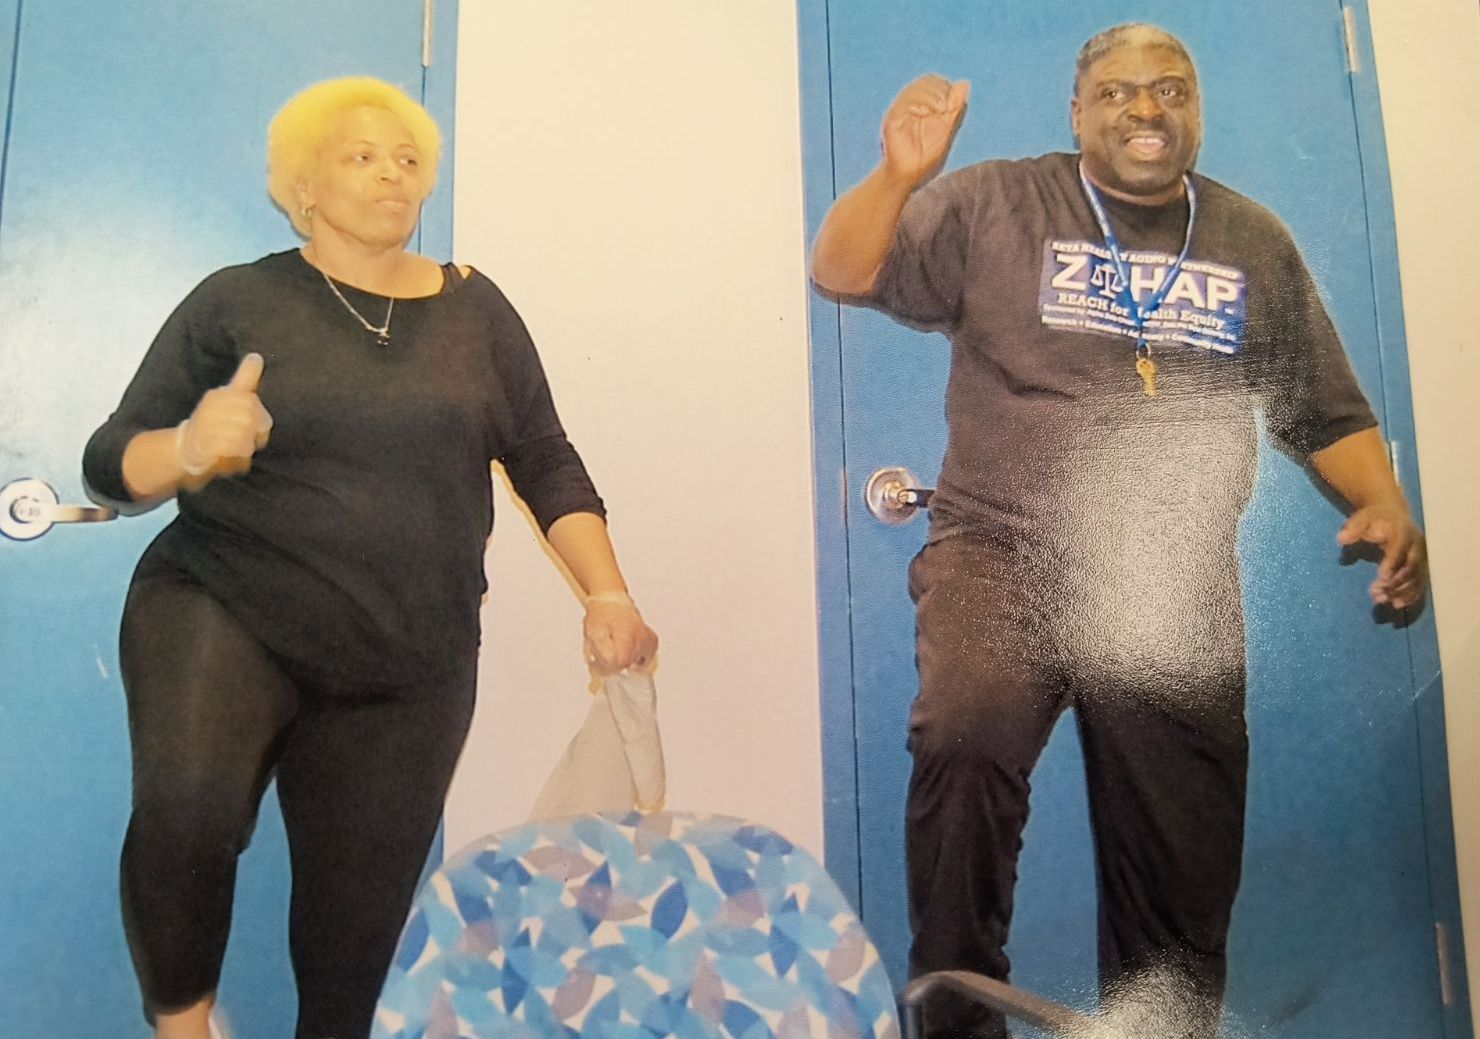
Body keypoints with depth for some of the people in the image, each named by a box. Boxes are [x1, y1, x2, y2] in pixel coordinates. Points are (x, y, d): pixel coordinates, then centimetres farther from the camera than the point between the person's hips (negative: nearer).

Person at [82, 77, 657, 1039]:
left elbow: (545, 461, 7)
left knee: (360, 919, 7)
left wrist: (608, 595, -5)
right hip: (224, 611, -2)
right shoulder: (239, 300, 1)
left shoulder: (475, 309, 7)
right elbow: (112, 465, 0)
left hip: (410, 665, 2)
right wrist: (192, 446, -22)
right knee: (187, 808, -29)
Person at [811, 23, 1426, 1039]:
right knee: (964, 740, -32)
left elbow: (1327, 411, 16)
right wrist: (901, 175, -19)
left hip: (1180, 592, 4)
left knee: (1185, 875, 8)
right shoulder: (995, 206, 3)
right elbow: (844, 273, -1)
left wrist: (1386, 504, -2)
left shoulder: (1256, 243, 12)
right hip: (1001, 550, -3)